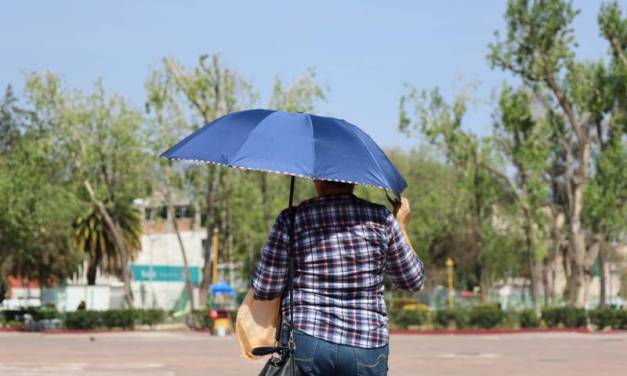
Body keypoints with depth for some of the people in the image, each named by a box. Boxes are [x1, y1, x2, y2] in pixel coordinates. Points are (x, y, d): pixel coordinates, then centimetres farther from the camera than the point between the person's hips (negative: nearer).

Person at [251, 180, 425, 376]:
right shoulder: (381, 219, 0)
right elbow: (413, 280, 13)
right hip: (367, 348, 1)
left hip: (306, 344, -1)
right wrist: (401, 226, 25)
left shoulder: (291, 221, -3)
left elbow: (263, 290, 2)